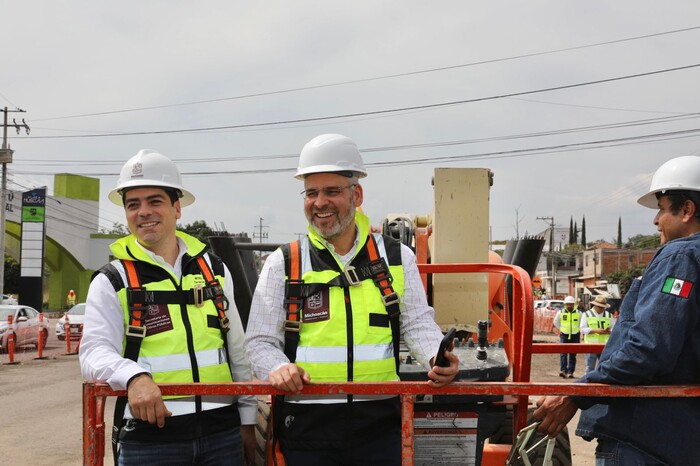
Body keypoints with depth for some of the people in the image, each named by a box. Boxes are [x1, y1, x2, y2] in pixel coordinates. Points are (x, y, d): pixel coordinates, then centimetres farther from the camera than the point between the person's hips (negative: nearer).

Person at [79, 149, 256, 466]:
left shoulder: (214, 270, 11)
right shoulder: (112, 281, 1)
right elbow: (95, 351, -12)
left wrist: (247, 418, 14)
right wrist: (135, 377, -32)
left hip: (222, 432, 3)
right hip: (148, 437, -3)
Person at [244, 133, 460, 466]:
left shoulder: (397, 258, 9)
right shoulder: (282, 264, 5)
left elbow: (418, 324, 10)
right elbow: (260, 341, 6)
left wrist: (437, 358, -11)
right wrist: (276, 367, -15)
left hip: (379, 421, 1)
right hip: (306, 424, -1)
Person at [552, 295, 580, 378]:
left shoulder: (578, 313, 2)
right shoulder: (560, 313, 1)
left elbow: (582, 324, 17)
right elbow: (555, 322, 17)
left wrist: (576, 329, 9)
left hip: (575, 337, 1)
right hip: (564, 336, -1)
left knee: (573, 355, 4)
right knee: (563, 353, -13)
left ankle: (570, 372, 11)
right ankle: (563, 371, -20)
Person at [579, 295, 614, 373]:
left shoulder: (609, 315, 15)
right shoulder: (586, 315, 5)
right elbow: (583, 329, -3)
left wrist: (608, 331, -11)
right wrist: (596, 330, -16)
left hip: (605, 346, 3)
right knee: (590, 367, -1)